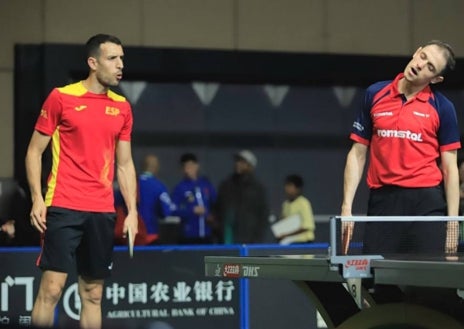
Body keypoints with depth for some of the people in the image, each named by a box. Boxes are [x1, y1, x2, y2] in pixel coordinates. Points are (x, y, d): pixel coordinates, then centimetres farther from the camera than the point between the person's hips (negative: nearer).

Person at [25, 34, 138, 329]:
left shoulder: (122, 107, 11)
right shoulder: (61, 97, -2)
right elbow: (34, 151, 2)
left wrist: (132, 210, 8)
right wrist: (37, 198, -9)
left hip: (103, 213, 5)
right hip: (63, 208, -5)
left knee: (93, 293, 7)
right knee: (52, 288, -11)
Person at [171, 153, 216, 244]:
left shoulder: (206, 183, 5)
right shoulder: (180, 188, -5)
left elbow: (214, 202, 16)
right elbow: (174, 210, -9)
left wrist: (212, 215, -1)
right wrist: (193, 210, -17)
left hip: (207, 234, 4)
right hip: (189, 235, -4)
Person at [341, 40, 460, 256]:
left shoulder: (442, 108, 2)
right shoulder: (375, 94, 7)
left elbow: (450, 167, 3)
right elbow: (357, 154, 10)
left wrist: (453, 222, -3)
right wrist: (346, 206, 2)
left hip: (426, 203, -2)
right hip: (382, 200, 2)